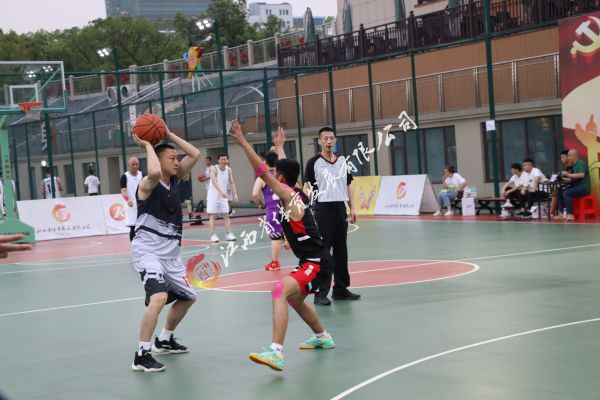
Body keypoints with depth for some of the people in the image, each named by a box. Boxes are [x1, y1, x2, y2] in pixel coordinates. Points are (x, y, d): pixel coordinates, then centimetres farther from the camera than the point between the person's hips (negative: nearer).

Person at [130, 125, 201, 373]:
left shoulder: (174, 180, 8)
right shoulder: (148, 185, -14)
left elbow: (195, 154, 7)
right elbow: (154, 172, -39)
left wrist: (169, 135, 1)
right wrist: (148, 146, -23)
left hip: (171, 253, 9)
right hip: (147, 251, -9)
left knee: (187, 297, 22)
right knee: (159, 297, -29)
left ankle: (164, 340, 39)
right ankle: (142, 355, -23)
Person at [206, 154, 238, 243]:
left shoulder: (228, 170, 2)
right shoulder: (214, 168, -15)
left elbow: (231, 182, 1)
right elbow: (214, 181, -28)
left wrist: (235, 194, -12)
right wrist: (221, 191, -41)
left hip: (223, 196, 5)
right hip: (213, 196, -5)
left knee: (226, 215, 3)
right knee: (212, 216, -4)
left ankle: (229, 234, 6)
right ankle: (213, 235, -5)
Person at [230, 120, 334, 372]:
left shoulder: (288, 193, -13)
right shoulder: (296, 193, 10)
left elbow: (262, 172, -23)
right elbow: (285, 169, 31)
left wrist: (242, 142, -24)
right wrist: (279, 147, 45)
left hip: (316, 262, -10)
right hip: (312, 260, 10)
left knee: (280, 292, -28)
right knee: (294, 299, 31)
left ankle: (276, 353, -40)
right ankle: (322, 337, 52)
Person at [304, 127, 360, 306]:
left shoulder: (342, 160, 11)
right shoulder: (314, 162, -4)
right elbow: (307, 186, -5)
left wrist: (352, 208, 12)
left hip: (340, 208, 5)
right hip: (323, 209, -5)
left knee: (341, 251, 11)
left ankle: (341, 289, 20)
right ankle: (321, 293, -4)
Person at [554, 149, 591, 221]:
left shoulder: (581, 163, -11)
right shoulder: (573, 165, 15)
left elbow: (582, 175, -26)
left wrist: (569, 175, -22)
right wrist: (565, 178, 0)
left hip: (583, 188, -9)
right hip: (576, 186, 9)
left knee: (566, 193, -27)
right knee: (560, 192, 0)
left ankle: (570, 215, -28)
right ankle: (561, 214, -3)